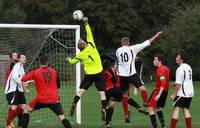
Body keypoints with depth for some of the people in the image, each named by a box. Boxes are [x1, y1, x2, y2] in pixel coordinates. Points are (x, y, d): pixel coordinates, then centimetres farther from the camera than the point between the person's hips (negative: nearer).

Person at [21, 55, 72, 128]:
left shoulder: (35, 72, -2)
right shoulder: (54, 71, 5)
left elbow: (23, 79, -7)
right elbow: (58, 85, 16)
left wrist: (25, 89, 5)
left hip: (41, 100, -1)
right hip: (54, 100, 2)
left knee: (26, 110, 18)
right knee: (62, 117, 9)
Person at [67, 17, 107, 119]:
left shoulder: (80, 55, -1)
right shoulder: (91, 46, -5)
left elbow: (73, 61, 17)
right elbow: (89, 34, 4)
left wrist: (68, 59, 39)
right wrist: (86, 23, 13)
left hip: (89, 75, 0)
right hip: (99, 73, 0)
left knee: (80, 91, 6)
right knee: (102, 93, 0)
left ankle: (74, 105, -11)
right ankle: (104, 109, -10)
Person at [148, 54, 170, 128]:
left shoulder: (160, 70, -18)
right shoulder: (166, 68, 11)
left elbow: (163, 83, -27)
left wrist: (159, 94, -31)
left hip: (159, 91, -10)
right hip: (165, 91, 10)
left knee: (151, 108, -5)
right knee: (158, 108, 24)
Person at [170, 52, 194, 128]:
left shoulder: (180, 69, -15)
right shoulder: (188, 67, 11)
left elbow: (178, 84, -18)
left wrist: (174, 95, -13)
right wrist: (176, 83, 19)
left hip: (182, 93, -8)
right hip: (190, 93, 8)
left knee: (176, 109, -5)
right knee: (186, 110, 12)